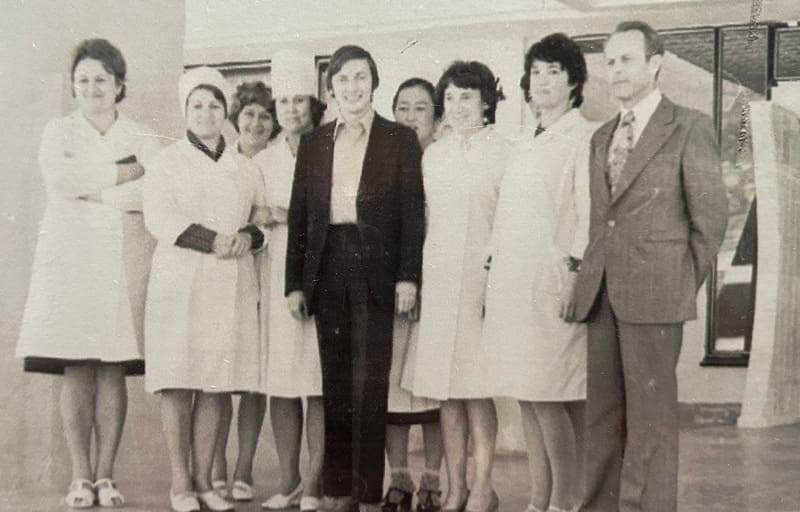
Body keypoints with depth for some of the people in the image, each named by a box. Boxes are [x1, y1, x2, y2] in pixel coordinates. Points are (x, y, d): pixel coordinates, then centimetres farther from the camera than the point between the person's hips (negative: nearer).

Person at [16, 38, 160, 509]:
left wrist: (91, 190, -6)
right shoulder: (59, 132, 13)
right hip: (70, 256, 0)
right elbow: (58, 177, -8)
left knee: (113, 371, -2)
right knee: (76, 372, -4)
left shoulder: (141, 138, 12)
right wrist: (124, 173, -6)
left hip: (123, 260, 0)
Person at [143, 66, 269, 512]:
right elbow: (159, 217, -5)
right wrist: (212, 240, -15)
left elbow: (262, 215, 17)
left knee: (217, 384, 1)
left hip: (233, 285, 3)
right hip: (181, 282, -2)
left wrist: (248, 236, -6)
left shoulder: (246, 167, 16)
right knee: (179, 384, -4)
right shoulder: (168, 161, 7)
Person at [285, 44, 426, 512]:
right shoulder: (314, 144, 13)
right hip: (327, 268, 4)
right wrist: (295, 282, 5)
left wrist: (408, 276, -10)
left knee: (370, 384, -4)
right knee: (335, 383, 8)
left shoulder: (400, 140, 4)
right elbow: (299, 215, 11)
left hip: (376, 269, -3)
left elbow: (413, 211, -1)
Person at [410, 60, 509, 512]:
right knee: (447, 392, 6)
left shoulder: (503, 153, -2)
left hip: (482, 279, -5)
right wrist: (415, 277, 11)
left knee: (476, 389, -5)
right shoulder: (433, 156, 14)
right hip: (437, 280, 5)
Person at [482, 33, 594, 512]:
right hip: (512, 286, 8)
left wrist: (575, 275, -16)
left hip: (552, 286, -8)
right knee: (527, 399, 8)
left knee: (550, 400, -8)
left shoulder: (585, 139, -5)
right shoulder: (524, 146, 20)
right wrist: (494, 275, 14)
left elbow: (590, 214, -11)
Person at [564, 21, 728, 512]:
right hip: (601, 294, 6)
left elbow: (711, 214, -1)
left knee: (650, 416, -3)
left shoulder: (689, 127, 0)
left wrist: (687, 282, 0)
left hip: (653, 293, -6)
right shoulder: (602, 137, 18)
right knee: (602, 413, 9)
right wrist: (587, 278, 7)